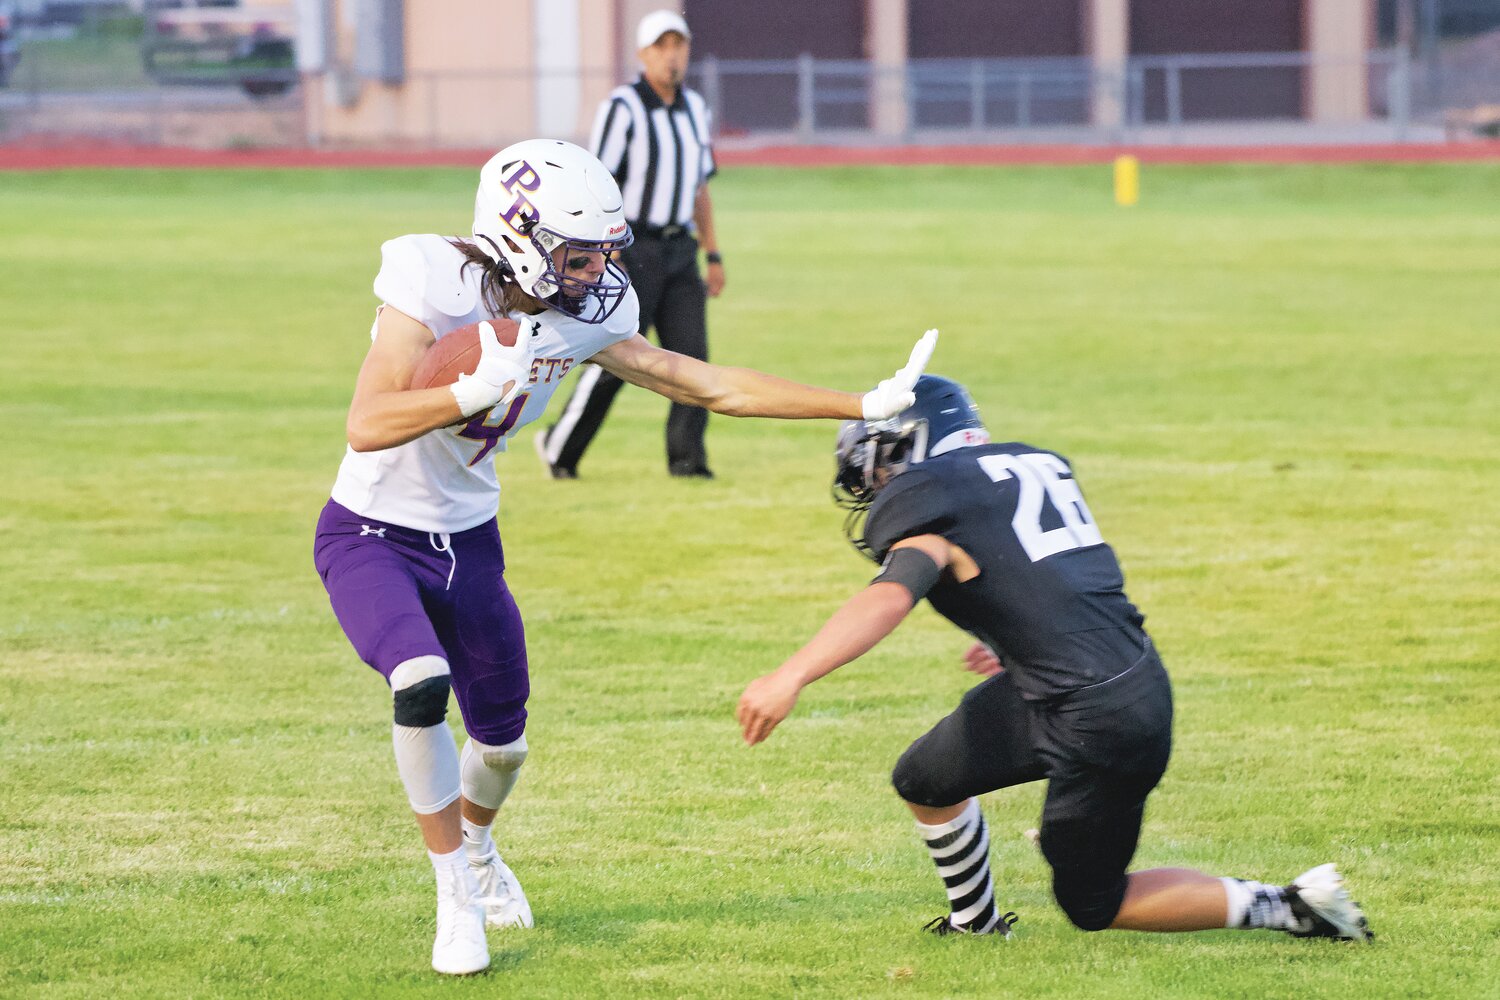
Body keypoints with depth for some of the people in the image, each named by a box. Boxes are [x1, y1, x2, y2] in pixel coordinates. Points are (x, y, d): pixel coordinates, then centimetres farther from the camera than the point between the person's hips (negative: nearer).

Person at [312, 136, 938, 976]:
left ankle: (474, 843, 49)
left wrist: (867, 405, -4)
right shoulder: (434, 285, -25)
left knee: (502, 737, 12)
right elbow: (368, 427, -32)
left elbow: (712, 387, -2)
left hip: (467, 543, 6)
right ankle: (458, 892, -11)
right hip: (371, 536, -6)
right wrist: (484, 387, -44)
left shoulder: (581, 321, -8)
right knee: (421, 684, -30)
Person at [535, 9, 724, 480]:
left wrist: (713, 255, 17)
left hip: (680, 250, 6)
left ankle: (687, 458, -1)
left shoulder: (695, 109, 13)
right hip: (632, 249, -6)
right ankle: (559, 447, 10)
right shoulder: (622, 108, -9)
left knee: (690, 354, -4)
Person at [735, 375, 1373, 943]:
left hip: (1101, 719, -9)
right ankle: (975, 923, 38)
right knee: (925, 781, 17)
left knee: (1092, 903, 8)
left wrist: (792, 676, -42)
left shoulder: (927, 507, -13)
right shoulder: (1033, 464, 11)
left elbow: (890, 597, -32)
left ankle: (1284, 908, 9)